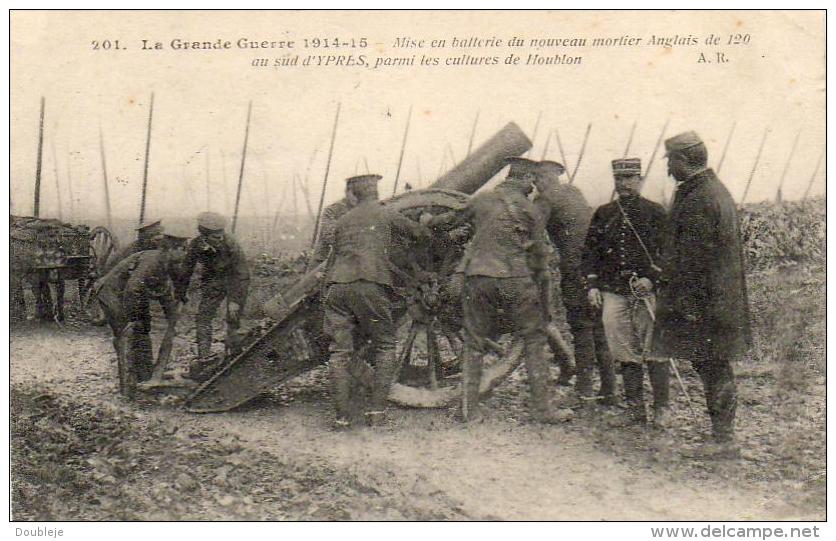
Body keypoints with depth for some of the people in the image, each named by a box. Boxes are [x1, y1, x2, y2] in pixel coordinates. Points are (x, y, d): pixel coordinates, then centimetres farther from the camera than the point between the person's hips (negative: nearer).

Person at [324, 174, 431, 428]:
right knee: (384, 346, 10)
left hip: (338, 285, 4)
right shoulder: (386, 214, 10)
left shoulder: (342, 222, 22)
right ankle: (376, 410, 3)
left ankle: (343, 414, 5)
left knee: (340, 351, 6)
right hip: (371, 285, -3)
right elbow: (422, 234, 14)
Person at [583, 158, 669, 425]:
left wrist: (651, 278, -11)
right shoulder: (603, 214, 13)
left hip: (648, 291, -3)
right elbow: (590, 250, 14)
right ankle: (635, 409, 12)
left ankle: (661, 408, 8)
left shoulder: (655, 212, 5)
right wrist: (593, 285, 5)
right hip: (613, 293, 3)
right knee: (626, 354, 4)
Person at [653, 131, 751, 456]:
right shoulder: (716, 189, 14)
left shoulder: (697, 200, -18)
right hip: (722, 300, 10)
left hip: (704, 303, -10)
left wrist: (687, 303, -18)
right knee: (715, 368, 14)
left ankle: (724, 440, 6)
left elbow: (695, 258, -20)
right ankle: (722, 435, 22)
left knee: (712, 368, -2)